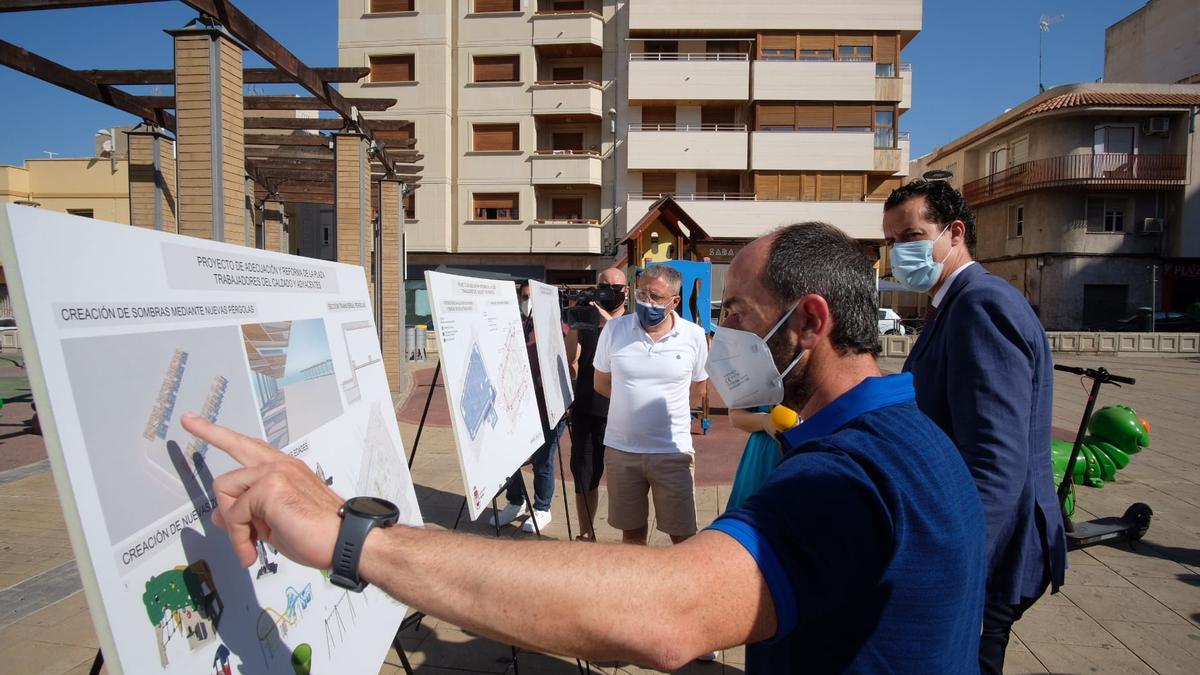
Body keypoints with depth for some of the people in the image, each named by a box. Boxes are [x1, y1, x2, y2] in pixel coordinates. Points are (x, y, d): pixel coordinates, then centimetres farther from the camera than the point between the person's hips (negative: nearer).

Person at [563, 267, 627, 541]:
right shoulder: (585, 322, 8)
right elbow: (571, 367, -1)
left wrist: (610, 322, -25)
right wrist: (572, 329, -13)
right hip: (586, 412, 2)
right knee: (584, 476, 10)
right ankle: (586, 535, 28)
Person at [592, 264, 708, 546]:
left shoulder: (694, 336, -4)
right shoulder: (614, 329, -4)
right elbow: (601, 383, 8)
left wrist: (663, 407, 9)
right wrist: (633, 401, 7)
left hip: (673, 451, -1)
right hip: (620, 449, 1)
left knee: (683, 535, 6)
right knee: (632, 531, 17)